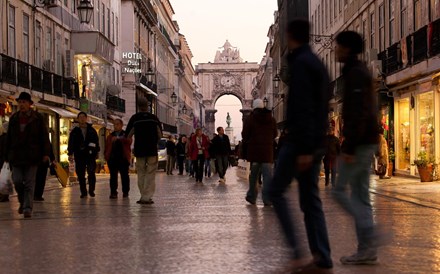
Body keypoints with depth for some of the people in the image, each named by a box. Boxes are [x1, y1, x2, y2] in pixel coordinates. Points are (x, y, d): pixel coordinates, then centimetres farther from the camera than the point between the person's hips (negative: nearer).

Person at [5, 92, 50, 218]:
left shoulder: (38, 118, 2)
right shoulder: (14, 119, 11)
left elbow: (44, 136, 0)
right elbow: (9, 138, 14)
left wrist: (45, 153, -8)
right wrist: (7, 155, 10)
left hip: (31, 156, -3)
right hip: (16, 155, 3)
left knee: (29, 183, -3)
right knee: (17, 181, -2)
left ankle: (28, 208, -1)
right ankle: (22, 202, 22)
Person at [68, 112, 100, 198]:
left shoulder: (92, 130, 10)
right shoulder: (75, 131, 8)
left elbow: (96, 141, 14)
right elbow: (71, 143, 5)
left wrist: (96, 152, 6)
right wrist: (70, 153, -6)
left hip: (90, 155, -1)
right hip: (79, 155, 1)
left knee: (91, 172, -11)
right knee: (81, 175, 1)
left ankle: (91, 190, 3)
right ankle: (83, 192, 9)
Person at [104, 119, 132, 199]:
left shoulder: (126, 134, 7)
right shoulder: (110, 136, 20)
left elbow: (129, 141, -14)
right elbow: (106, 147, 20)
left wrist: (119, 139, -26)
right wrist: (106, 156, 7)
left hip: (123, 158, -3)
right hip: (112, 158, 3)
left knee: (124, 176, 1)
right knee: (113, 176, 0)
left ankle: (125, 192, 9)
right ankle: (113, 193, 2)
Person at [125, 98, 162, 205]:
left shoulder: (134, 118, 0)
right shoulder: (154, 118, 4)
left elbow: (127, 135, -1)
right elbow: (160, 135, 7)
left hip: (139, 150, 0)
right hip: (152, 150, 0)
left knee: (141, 174, 10)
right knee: (150, 174, 1)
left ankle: (143, 196, 10)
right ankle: (147, 197, -6)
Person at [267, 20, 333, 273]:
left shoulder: (300, 64, -11)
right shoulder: (318, 64, 18)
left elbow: (303, 108, -20)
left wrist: (303, 148, -23)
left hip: (301, 141, -9)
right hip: (316, 143, 9)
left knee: (276, 191, 2)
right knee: (311, 200, 8)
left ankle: (298, 251, -5)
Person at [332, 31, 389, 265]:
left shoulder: (356, 73, -12)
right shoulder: (359, 72, 19)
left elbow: (359, 113, -21)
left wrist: (349, 146, -23)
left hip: (360, 143, -10)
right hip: (366, 142, 10)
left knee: (340, 191, -6)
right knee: (360, 195, 8)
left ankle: (370, 237, -9)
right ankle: (366, 250, 9)